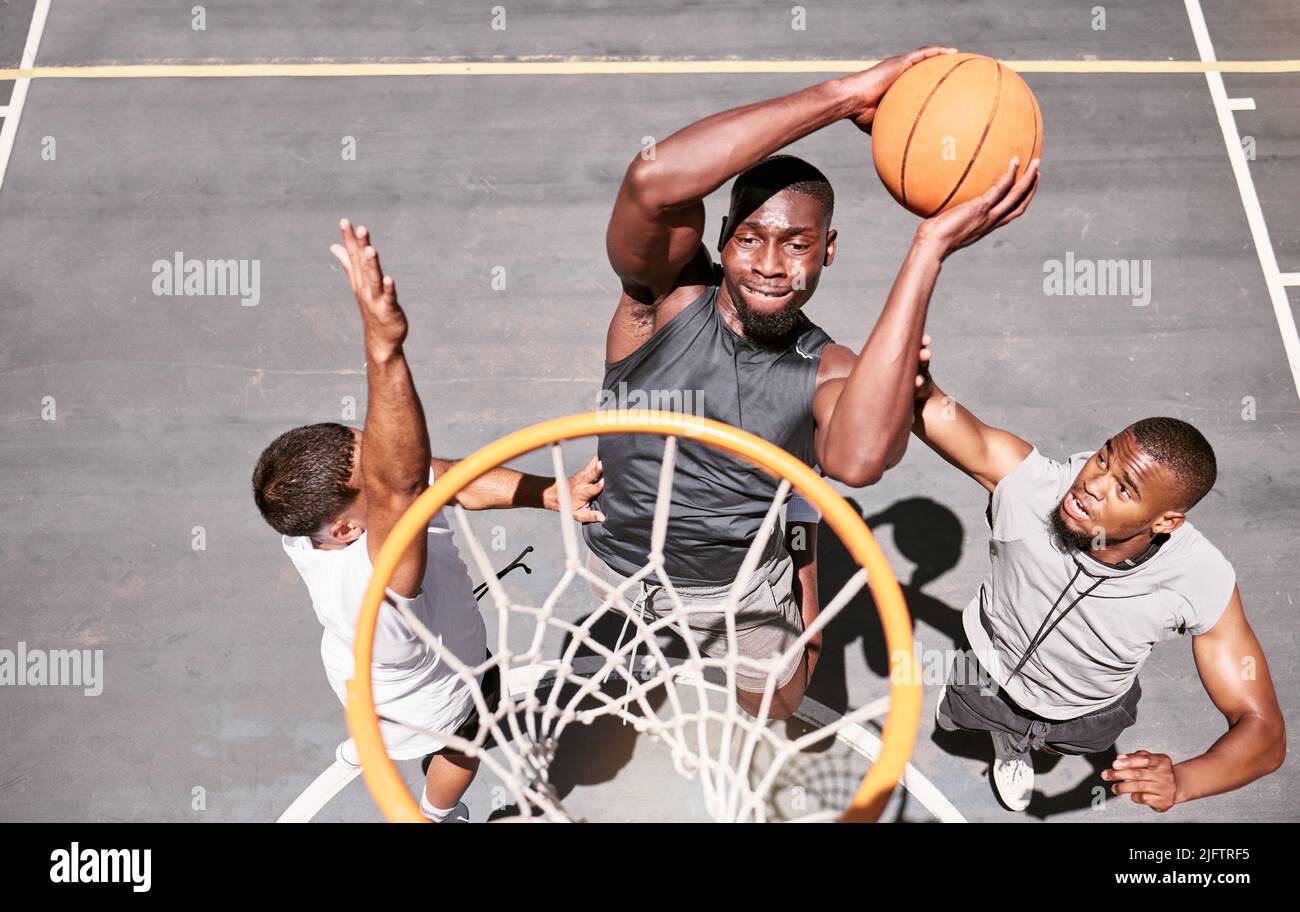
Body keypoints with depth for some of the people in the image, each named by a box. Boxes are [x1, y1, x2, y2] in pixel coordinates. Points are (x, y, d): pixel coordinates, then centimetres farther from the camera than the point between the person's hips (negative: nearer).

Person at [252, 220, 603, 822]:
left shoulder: (307, 510, -31)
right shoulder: (371, 580, -54)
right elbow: (400, 485, -75)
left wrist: (551, 493, -39)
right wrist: (384, 351, -87)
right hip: (434, 704, -5)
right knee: (464, 746, 31)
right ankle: (440, 815, 63)